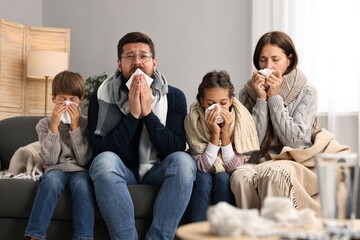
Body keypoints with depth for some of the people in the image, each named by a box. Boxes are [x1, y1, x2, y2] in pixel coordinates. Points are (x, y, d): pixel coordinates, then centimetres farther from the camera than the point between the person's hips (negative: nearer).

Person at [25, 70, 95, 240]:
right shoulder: (44, 124, 5)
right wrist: (54, 125, -15)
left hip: (79, 169, 0)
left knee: (82, 183, -36)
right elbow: (50, 159, -8)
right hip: (56, 169, 0)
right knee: (51, 181, -36)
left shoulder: (86, 123, 4)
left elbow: (84, 160, -7)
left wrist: (75, 127, -13)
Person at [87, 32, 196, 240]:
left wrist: (148, 113, -24)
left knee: (183, 161, -31)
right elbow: (101, 150, -17)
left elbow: (176, 150, -14)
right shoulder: (101, 97, -8)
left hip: (158, 171, 1)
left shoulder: (174, 97, -7)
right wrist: (132, 114, -25)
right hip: (121, 172, 0)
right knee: (104, 161, -33)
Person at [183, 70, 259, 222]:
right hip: (202, 175, 0)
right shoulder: (193, 120, -20)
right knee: (203, 179, -31)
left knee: (222, 178, -31)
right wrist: (215, 133, -31)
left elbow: (233, 166, -18)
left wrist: (225, 132, -29)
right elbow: (203, 166, -21)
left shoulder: (242, 118, -18)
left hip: (227, 177, 0)